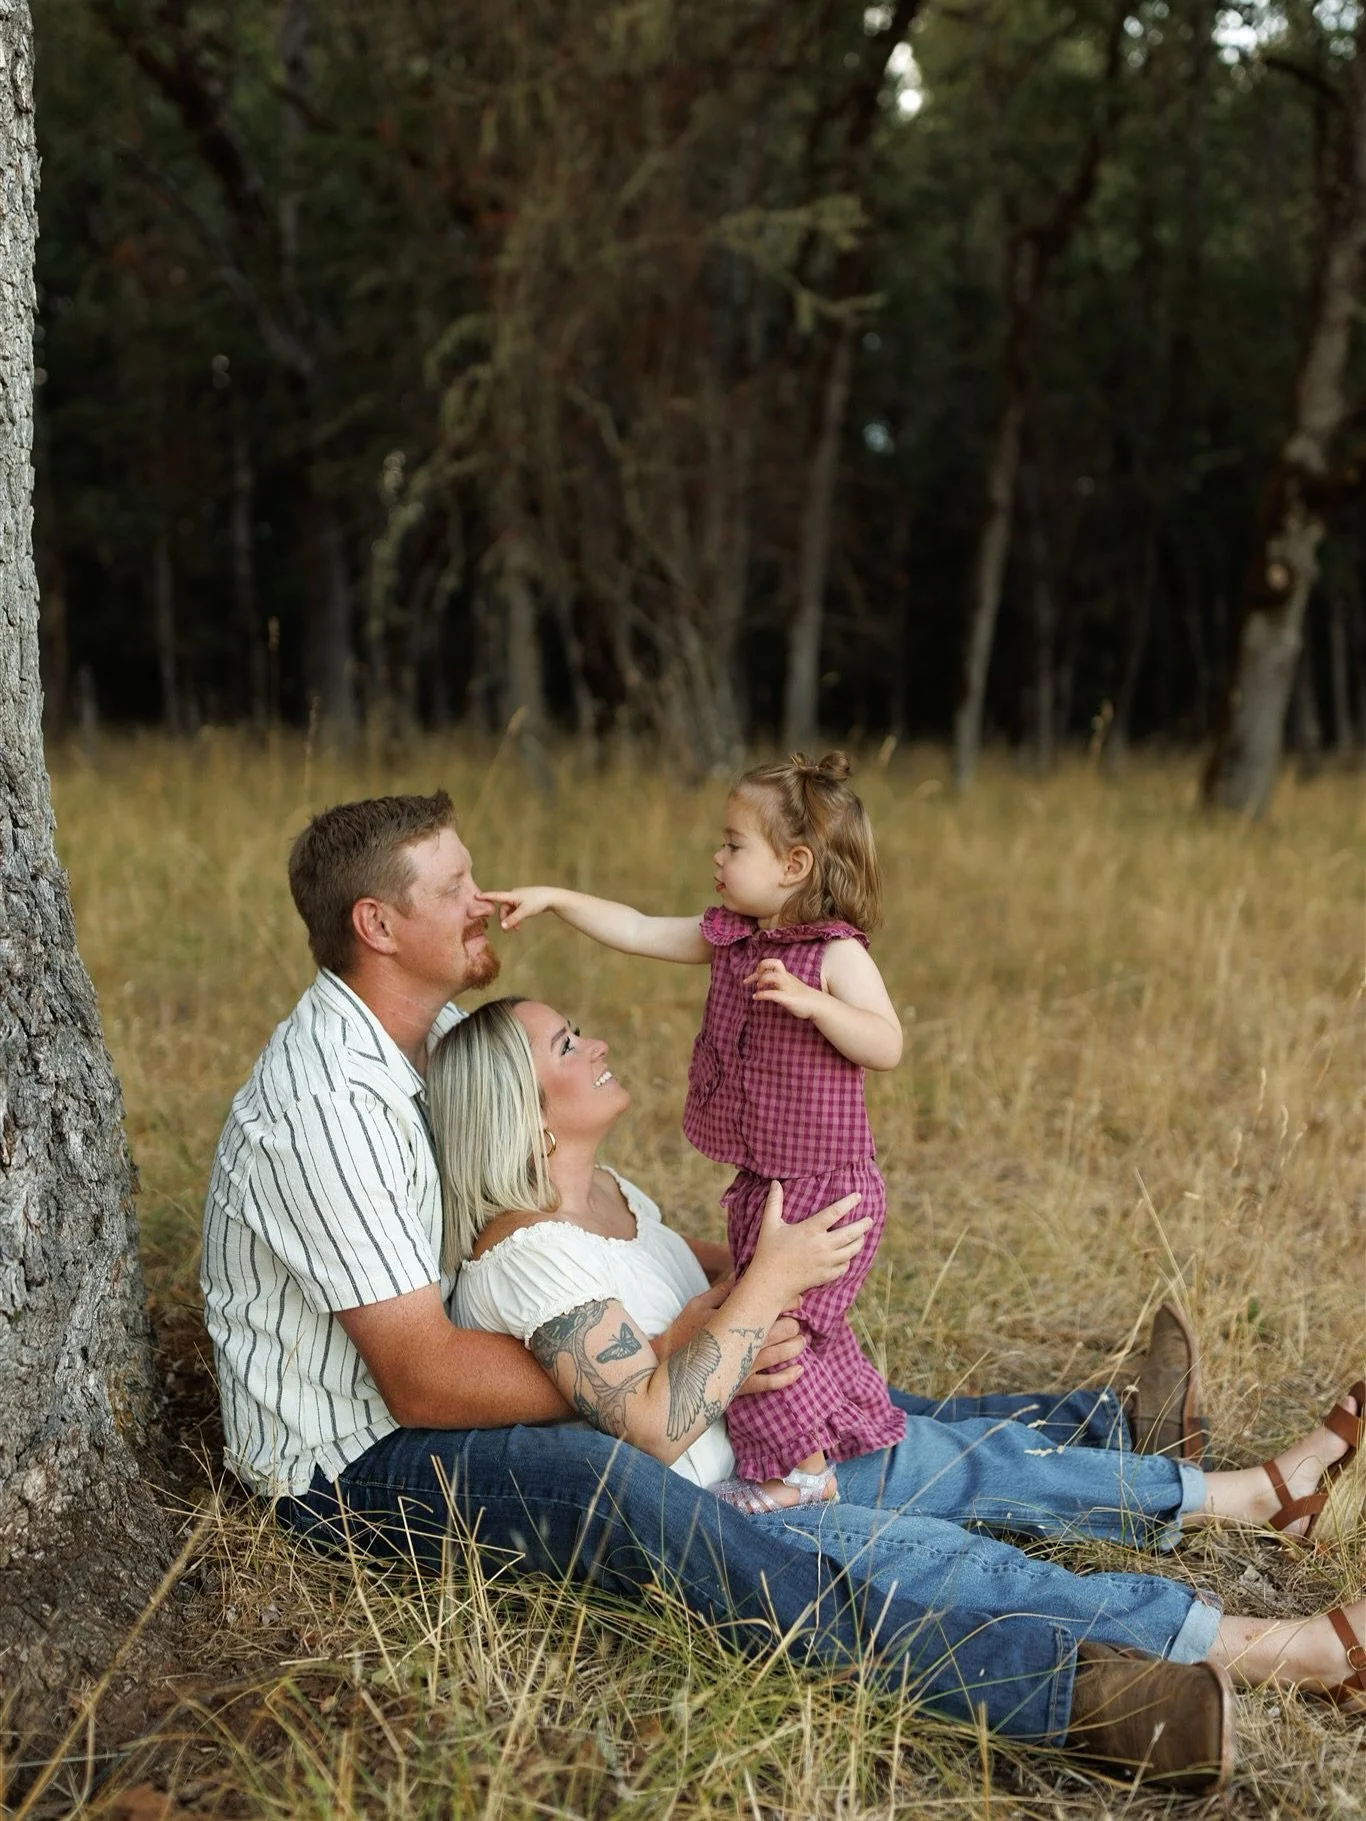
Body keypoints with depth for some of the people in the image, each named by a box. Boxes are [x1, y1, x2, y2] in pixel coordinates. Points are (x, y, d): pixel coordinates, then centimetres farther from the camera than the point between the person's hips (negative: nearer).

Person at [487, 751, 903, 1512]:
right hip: (762, 1183, 9)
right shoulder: (727, 937, 6)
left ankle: (804, 1469, 6)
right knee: (792, 1320, 20)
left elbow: (886, 1045, -23)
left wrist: (806, 999, -35)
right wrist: (555, 898, 5)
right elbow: (638, 931, 10)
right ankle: (855, 1430, 38)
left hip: (825, 1182, -8)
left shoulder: (838, 953, -16)